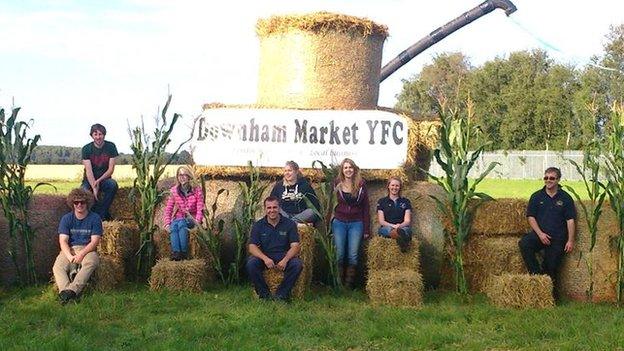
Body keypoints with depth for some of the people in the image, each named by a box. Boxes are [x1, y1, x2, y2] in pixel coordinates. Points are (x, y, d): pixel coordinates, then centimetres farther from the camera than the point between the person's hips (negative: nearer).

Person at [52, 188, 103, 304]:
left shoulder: (95, 218, 3)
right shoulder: (66, 219, 8)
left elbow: (95, 241, -3)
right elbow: (63, 241, -1)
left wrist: (81, 254, -20)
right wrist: (70, 256, -20)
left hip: (88, 249, -2)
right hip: (69, 250, 2)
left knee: (91, 262, -37)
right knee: (58, 267, -29)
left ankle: (72, 290, -52)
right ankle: (65, 292, -51)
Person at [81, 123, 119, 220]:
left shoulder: (111, 147, -4)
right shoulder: (86, 149, -7)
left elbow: (111, 169, -7)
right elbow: (88, 170, -16)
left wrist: (99, 181, -23)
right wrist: (94, 188, -30)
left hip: (104, 179, 1)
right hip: (89, 180, 0)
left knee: (113, 184, -33)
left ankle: (100, 213, -21)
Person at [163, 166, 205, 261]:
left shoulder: (197, 190, 0)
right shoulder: (174, 190, 7)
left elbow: (200, 209, -4)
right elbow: (168, 208, 6)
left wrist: (197, 222, -20)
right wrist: (167, 223, -8)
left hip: (191, 218, -2)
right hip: (177, 218, 2)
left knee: (181, 224, -35)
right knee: (173, 227, -32)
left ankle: (184, 252, -41)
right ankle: (175, 252, -47)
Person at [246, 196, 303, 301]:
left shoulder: (289, 224, -1)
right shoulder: (258, 225, 0)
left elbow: (295, 246, -8)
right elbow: (252, 247, -8)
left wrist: (285, 259, -29)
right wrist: (265, 258, -28)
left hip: (284, 256, 0)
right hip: (264, 256, 0)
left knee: (297, 264, -30)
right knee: (251, 264, -30)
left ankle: (281, 294, -15)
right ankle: (264, 294, -13)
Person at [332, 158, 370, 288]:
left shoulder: (361, 185, 4)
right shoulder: (336, 185, 3)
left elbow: (365, 208, 7)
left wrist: (366, 229, 3)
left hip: (356, 223, 0)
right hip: (339, 222, 0)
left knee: (353, 255, -5)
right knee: (339, 254, -5)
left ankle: (349, 286, 1)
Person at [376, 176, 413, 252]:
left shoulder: (406, 201, 19)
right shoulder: (382, 201, 17)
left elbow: (407, 221, 7)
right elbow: (381, 221, 5)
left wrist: (399, 225, -17)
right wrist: (393, 226, -15)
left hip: (402, 227, 1)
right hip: (386, 228, -1)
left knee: (406, 229, -37)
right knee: (388, 229, -39)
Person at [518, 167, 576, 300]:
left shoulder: (565, 198, 4)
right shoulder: (537, 196, 6)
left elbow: (570, 220, 2)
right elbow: (530, 216, 3)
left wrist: (570, 240, -6)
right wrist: (540, 233, -10)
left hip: (557, 238, -1)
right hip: (539, 234, 1)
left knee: (551, 267, -3)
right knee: (523, 244, -29)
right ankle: (536, 274, -23)